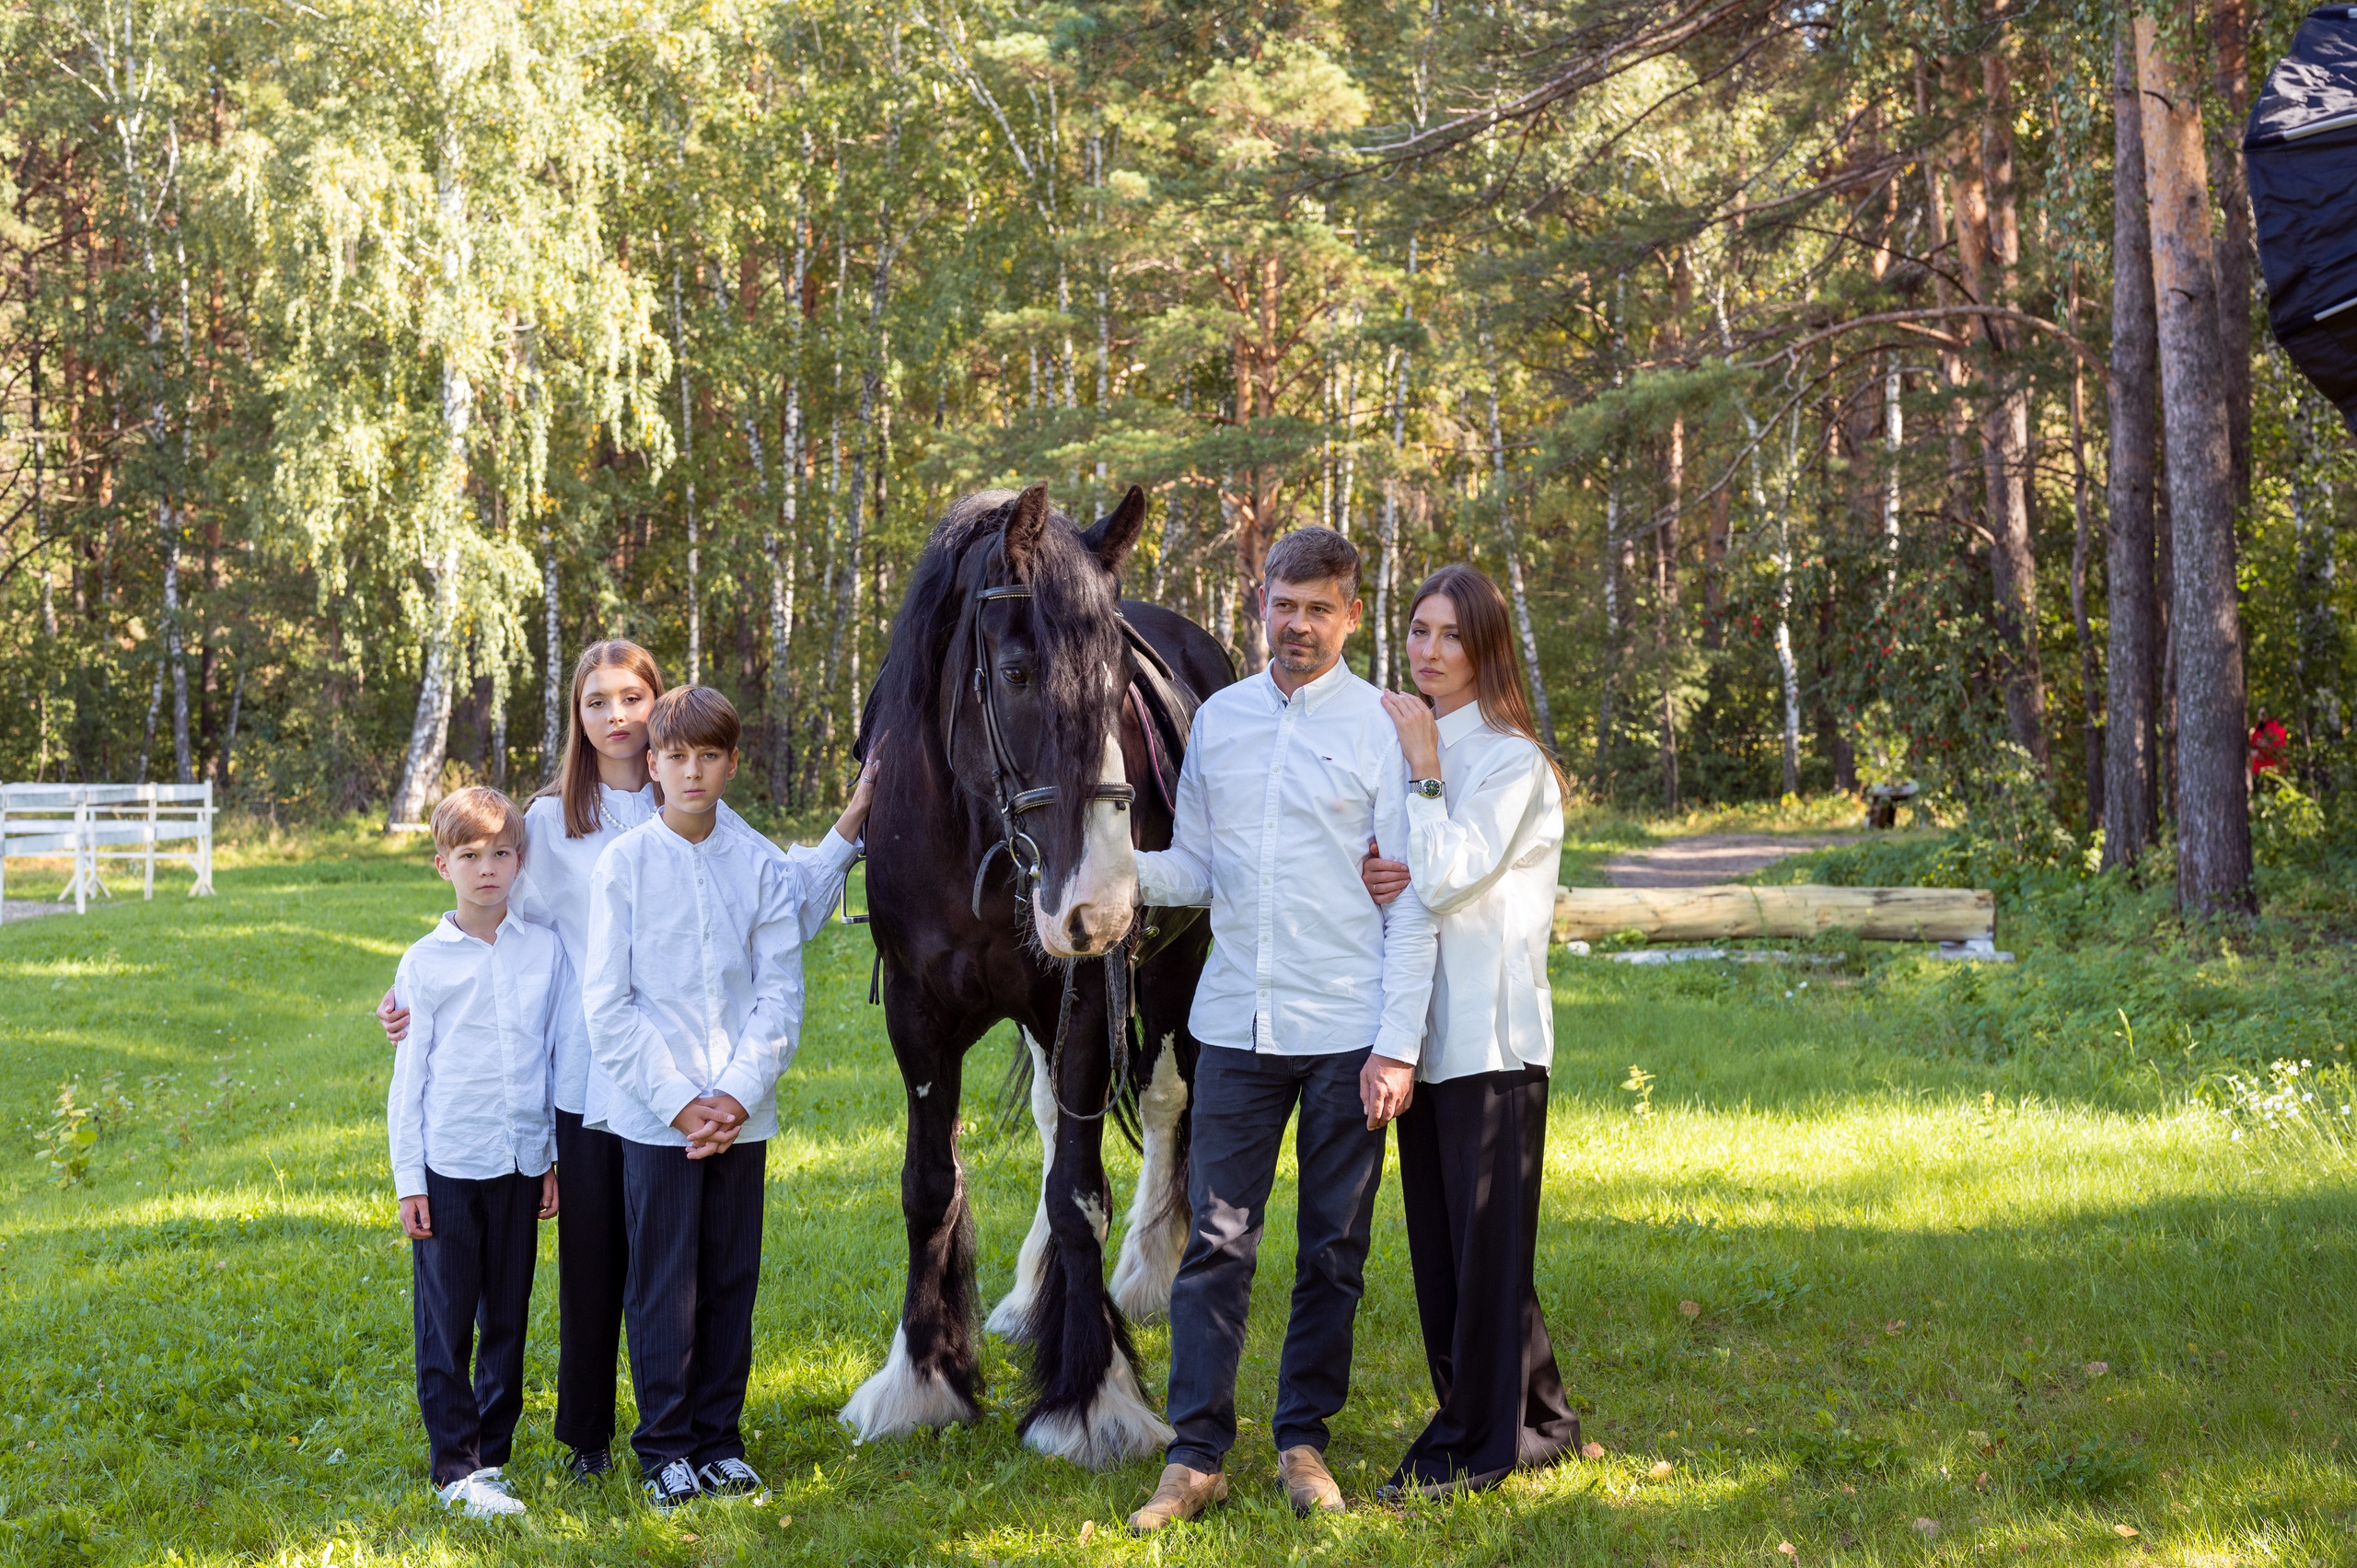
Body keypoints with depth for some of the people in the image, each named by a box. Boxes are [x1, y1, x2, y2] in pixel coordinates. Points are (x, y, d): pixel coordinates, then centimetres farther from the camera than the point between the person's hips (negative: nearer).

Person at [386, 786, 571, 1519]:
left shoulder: (545, 950, 5)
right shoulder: (425, 962, -1)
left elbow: (565, 1053, 10)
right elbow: (409, 1074, 2)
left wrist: (559, 1157, 8)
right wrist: (407, 1177, -1)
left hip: (522, 1158, 2)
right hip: (448, 1162, -2)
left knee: (508, 1319, 8)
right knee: (445, 1321, -1)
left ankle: (492, 1453, 18)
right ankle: (455, 1466, 4)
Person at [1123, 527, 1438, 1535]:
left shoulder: (1383, 728, -3)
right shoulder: (1219, 720, 9)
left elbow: (1411, 899, -4)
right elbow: (1197, 867, 14)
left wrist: (1398, 1044, -9)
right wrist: (1128, 872, -8)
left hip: (1347, 1032, -2)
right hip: (1237, 1023, 2)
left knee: (1333, 1251, 7)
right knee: (1217, 1239, 0)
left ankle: (1304, 1441, 19)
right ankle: (1197, 1453, 7)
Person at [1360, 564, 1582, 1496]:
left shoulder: (1512, 761, -10)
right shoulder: (1406, 743, 14)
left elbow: (1448, 878, -19)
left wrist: (1425, 768, -16)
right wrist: (1372, 877, -9)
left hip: (1491, 1033, -8)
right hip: (1423, 1029, 8)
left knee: (1484, 1242, -2)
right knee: (1438, 1237, 12)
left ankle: (1477, 1442, 6)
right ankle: (1534, 1420, 23)